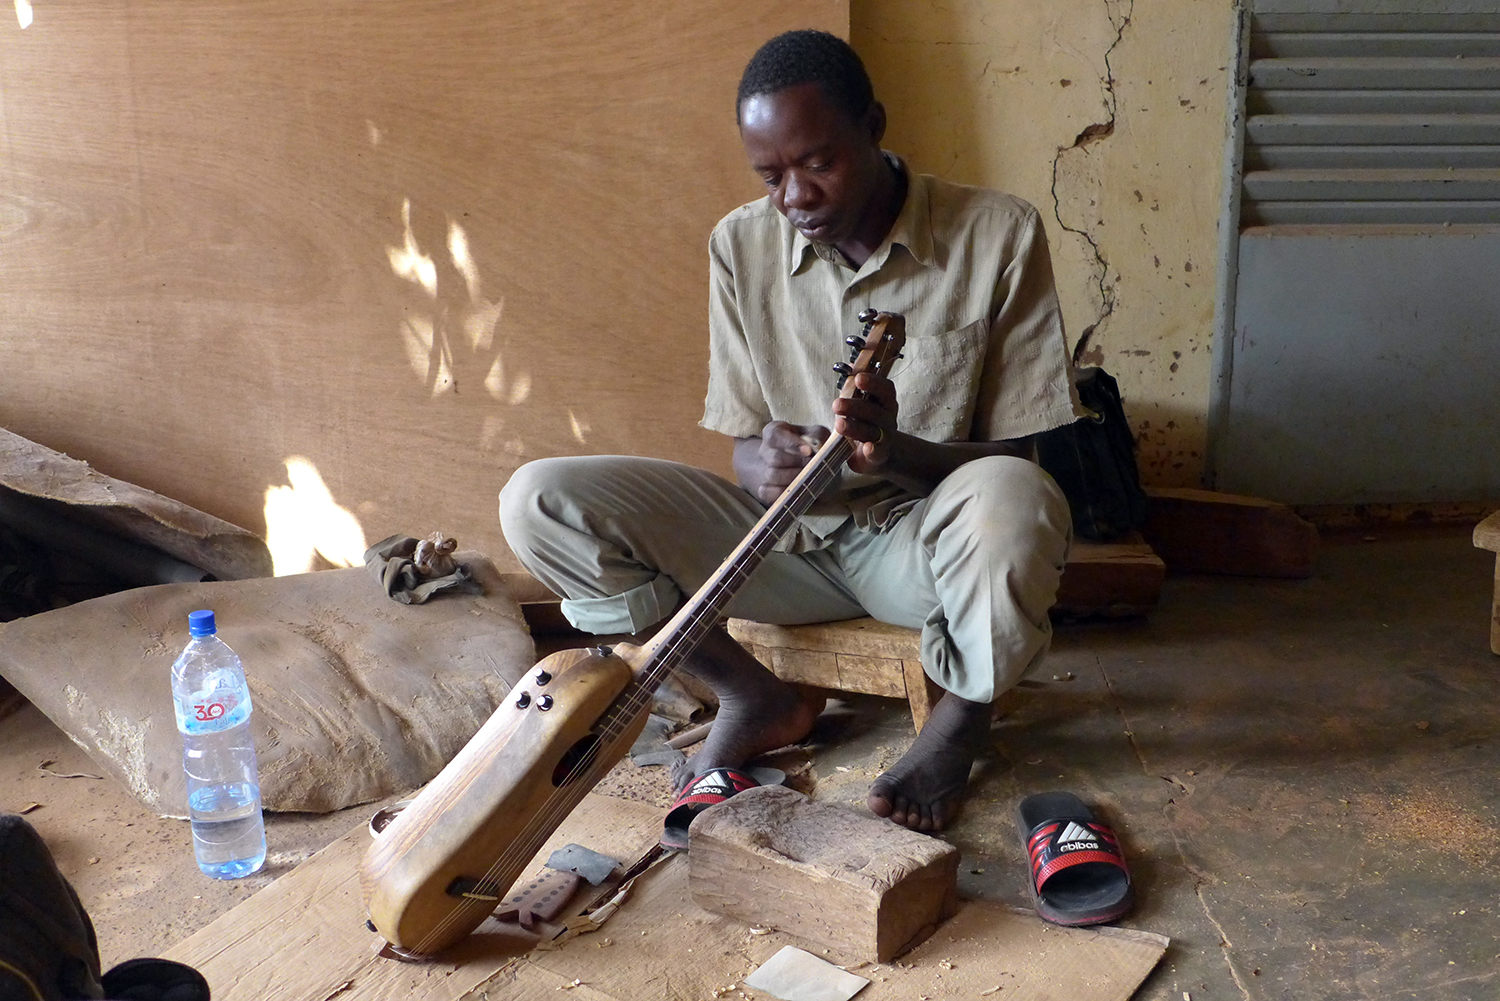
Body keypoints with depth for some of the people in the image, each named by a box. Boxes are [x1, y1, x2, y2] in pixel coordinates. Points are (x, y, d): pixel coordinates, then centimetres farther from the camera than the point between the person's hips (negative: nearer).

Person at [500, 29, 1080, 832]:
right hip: (788, 541, 3)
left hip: (927, 539, -3)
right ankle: (759, 699, 2)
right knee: (539, 500, -14)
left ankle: (961, 719, -6)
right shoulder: (742, 245, -1)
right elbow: (744, 448, 2)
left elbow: (1018, 455, -9)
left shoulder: (997, 235, -10)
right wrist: (766, 465, -24)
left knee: (1009, 498, -40)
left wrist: (898, 452, -30)